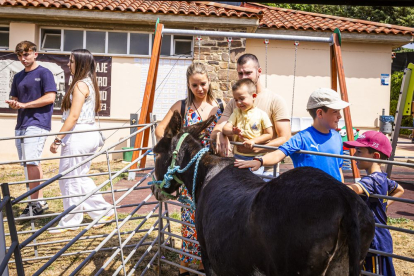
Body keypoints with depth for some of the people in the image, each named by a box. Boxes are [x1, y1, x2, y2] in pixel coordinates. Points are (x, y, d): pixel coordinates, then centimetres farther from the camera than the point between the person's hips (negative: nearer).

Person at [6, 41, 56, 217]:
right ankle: (40, 201, 15)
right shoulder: (18, 77, 18)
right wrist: (13, 104, -3)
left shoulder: (44, 73, -3)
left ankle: (35, 203, -9)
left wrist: (24, 104, -12)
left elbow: (50, 97, -12)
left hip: (37, 124, -7)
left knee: (31, 162, -13)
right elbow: (14, 99, 23)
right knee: (33, 163, 9)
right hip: (21, 125, 7)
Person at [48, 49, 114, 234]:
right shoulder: (90, 83, 14)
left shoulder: (80, 84, -14)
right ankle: (103, 211, 18)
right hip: (90, 134, 10)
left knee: (69, 180, 1)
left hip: (78, 135, -10)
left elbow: (73, 116, -19)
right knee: (80, 178, 18)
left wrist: (58, 138, -18)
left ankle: (70, 223, 11)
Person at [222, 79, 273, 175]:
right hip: (238, 156, 3)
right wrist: (233, 131, -27)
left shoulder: (261, 114, -4)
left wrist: (253, 141, -16)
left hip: (255, 156, -3)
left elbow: (269, 134, -3)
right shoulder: (236, 112, 6)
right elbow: (225, 129, -4)